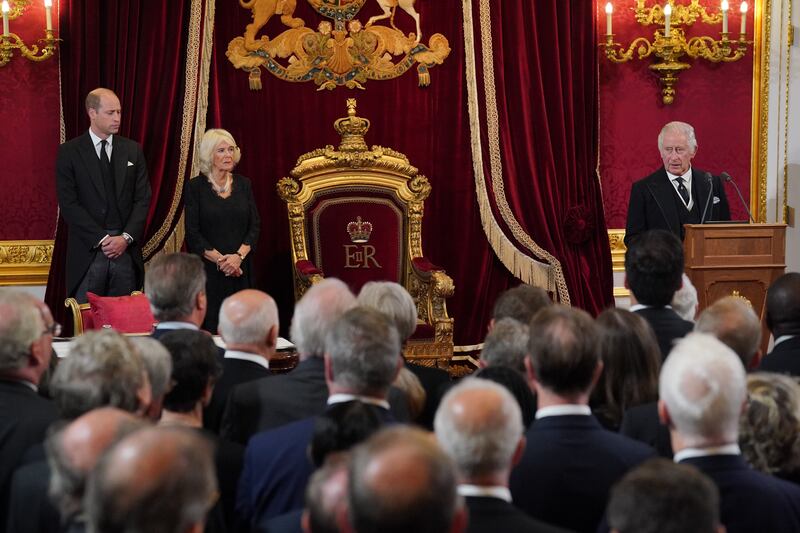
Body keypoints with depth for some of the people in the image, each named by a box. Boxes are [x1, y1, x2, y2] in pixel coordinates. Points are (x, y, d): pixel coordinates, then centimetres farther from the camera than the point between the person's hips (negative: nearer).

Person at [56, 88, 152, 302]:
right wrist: (102, 239, -11)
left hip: (126, 250, 3)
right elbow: (68, 203, -5)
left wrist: (126, 237, -7)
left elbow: (142, 199, 7)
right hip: (88, 251, -2)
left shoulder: (133, 150, 11)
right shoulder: (69, 152, 1)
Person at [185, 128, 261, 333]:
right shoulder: (195, 187, 0)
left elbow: (255, 226, 6)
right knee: (209, 329, -8)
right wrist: (220, 259, -13)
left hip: (240, 270, 3)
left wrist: (239, 256, -10)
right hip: (207, 269, -3)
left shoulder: (243, 184, 10)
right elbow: (192, 233, -5)